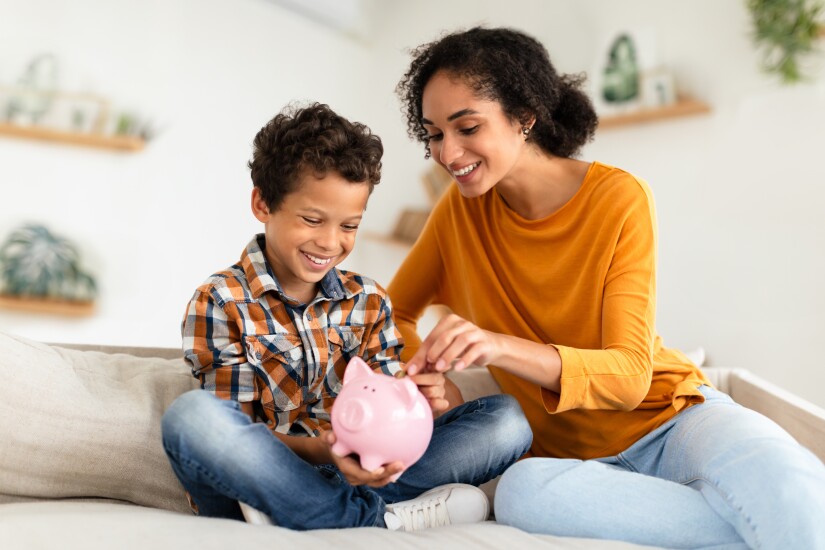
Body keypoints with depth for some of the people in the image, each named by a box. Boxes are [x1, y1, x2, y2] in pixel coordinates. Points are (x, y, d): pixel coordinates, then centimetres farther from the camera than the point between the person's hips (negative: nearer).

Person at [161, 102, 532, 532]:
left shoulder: (369, 302, 11)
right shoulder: (219, 303, -3)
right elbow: (232, 436, -9)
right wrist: (319, 451, -27)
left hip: (354, 474, 4)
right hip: (258, 484, -3)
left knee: (505, 419, -10)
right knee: (192, 416, -35)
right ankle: (382, 519, -25)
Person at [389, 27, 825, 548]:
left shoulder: (620, 198, -10)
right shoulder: (461, 210, 2)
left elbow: (630, 374, -17)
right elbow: (395, 313, 11)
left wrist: (503, 348, -35)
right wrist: (427, 374, -13)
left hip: (670, 418, -4)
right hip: (570, 455, 5)